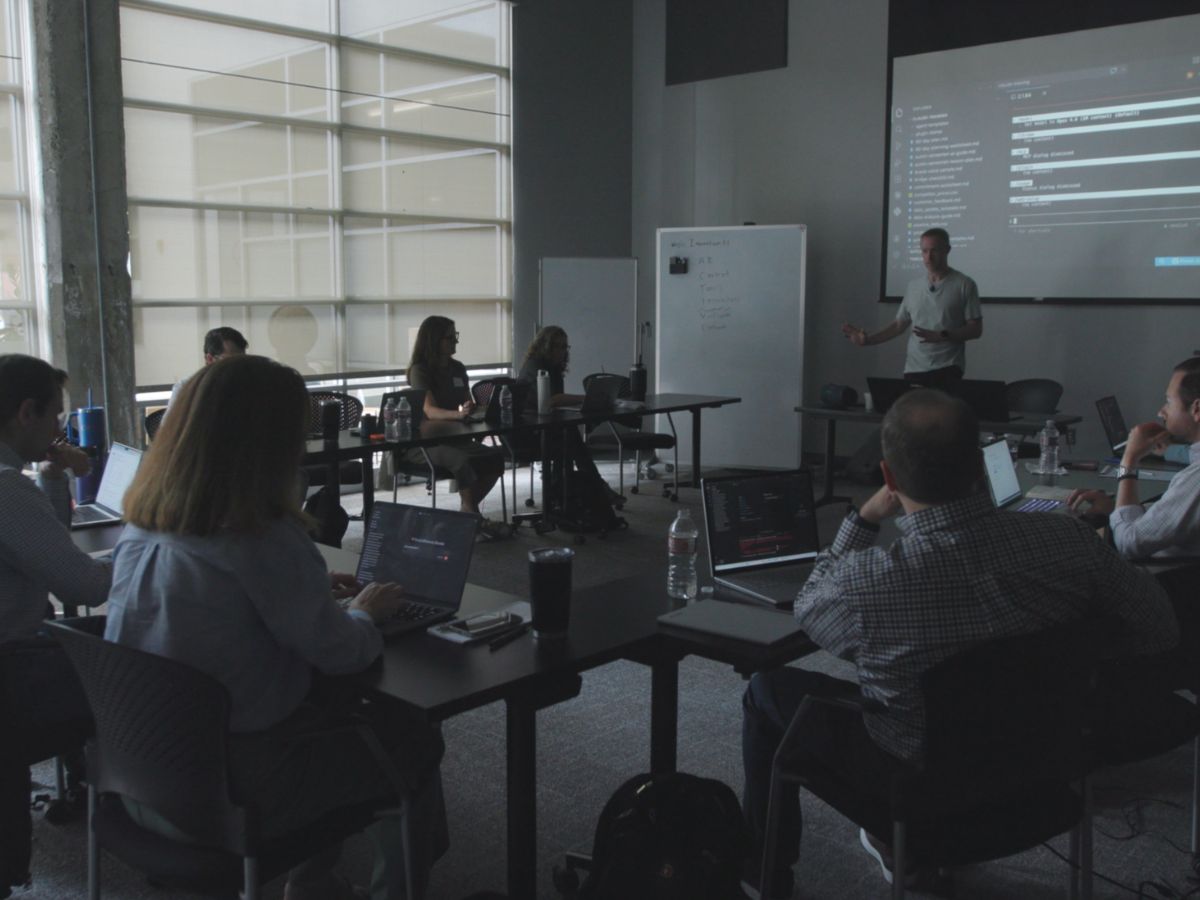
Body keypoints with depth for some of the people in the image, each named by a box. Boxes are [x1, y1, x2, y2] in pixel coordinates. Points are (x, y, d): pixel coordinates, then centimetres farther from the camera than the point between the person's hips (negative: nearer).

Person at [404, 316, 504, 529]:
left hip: (450, 436, 7)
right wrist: (458, 414, -45)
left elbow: (469, 404, 13)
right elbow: (430, 411, -26)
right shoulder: (420, 370, -12)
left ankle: (468, 510, -1)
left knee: (495, 458, -16)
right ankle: (474, 517, -19)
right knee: (464, 461, -34)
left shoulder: (457, 368, 10)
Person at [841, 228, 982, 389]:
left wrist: (942, 336, -17)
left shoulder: (964, 285, -1)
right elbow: (899, 324, 18)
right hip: (914, 369, 4)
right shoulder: (913, 286, 13)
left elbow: (975, 329, -3)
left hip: (947, 369, -4)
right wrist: (868, 339, 6)